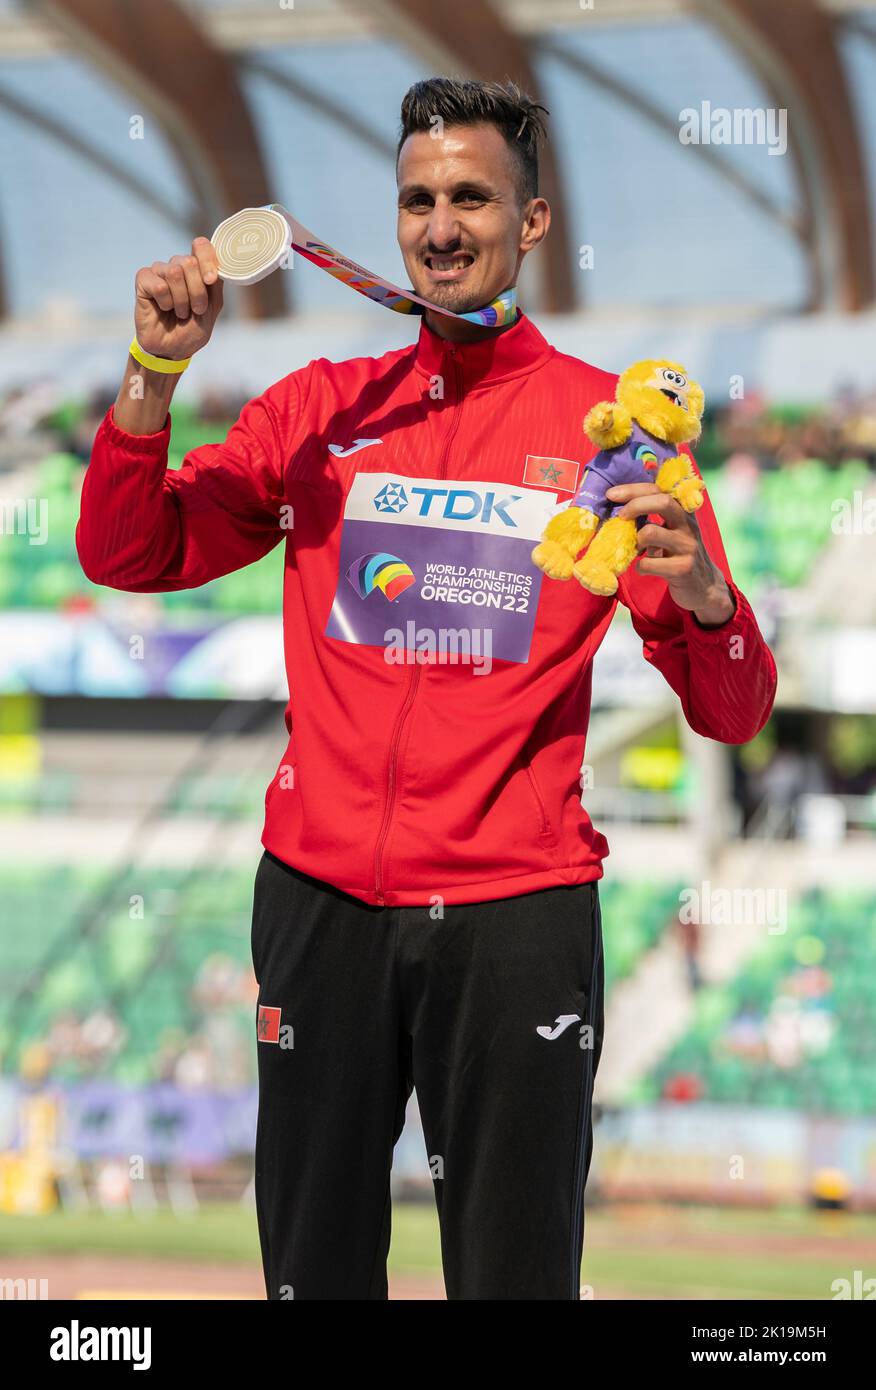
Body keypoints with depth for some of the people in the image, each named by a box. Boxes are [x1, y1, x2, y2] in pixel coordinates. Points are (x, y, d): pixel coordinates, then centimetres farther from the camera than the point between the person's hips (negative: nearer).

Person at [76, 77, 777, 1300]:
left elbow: (732, 713, 1)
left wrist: (700, 592, -21)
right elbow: (126, 557, 10)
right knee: (312, 1266, 8)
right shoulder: (324, 408, 10)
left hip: (516, 911, -2)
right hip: (320, 902, 2)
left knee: (514, 1268, 3)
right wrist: (156, 368, -3)